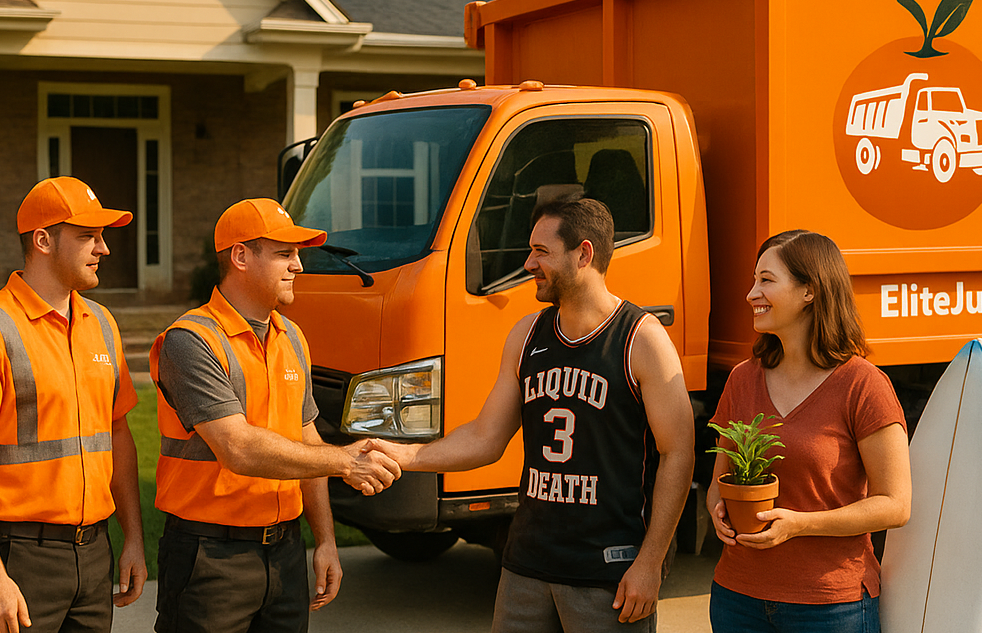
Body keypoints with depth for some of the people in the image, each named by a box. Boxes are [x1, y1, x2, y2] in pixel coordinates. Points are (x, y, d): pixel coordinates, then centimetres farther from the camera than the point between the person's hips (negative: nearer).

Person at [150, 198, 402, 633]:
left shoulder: (291, 340, 12)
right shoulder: (190, 342, -14)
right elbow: (239, 450, -22)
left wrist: (325, 540, 13)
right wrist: (345, 462, -18)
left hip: (285, 550, 7)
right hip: (211, 557, -7)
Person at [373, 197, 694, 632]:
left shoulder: (642, 339, -7)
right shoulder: (526, 336, 10)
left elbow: (678, 454, -9)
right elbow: (486, 438, 13)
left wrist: (649, 564, -13)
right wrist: (408, 456, -2)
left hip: (609, 573, -5)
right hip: (526, 564, 5)